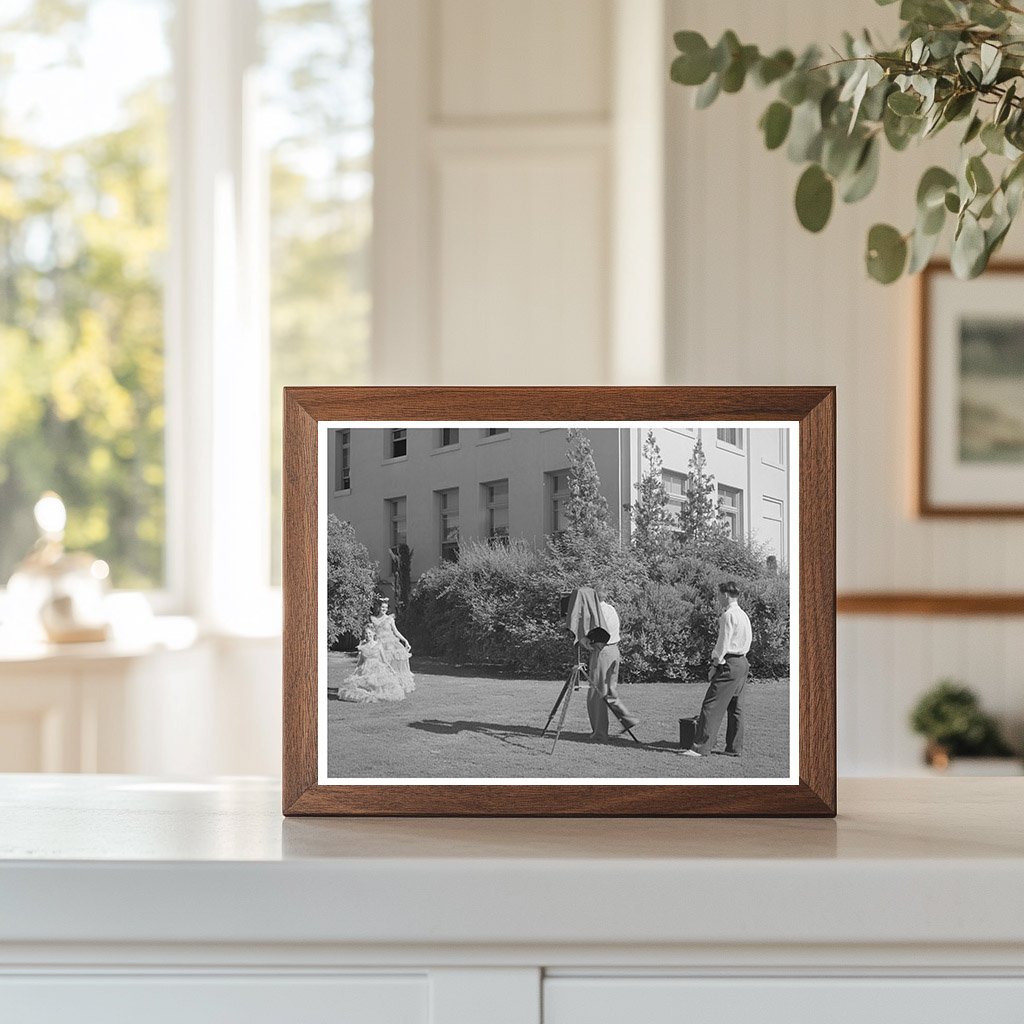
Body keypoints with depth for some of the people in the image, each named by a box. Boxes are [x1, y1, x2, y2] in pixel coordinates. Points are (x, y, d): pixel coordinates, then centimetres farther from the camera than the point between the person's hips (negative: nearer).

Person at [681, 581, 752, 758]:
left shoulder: (729, 615, -13)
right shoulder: (744, 615, 15)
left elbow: (723, 643, -15)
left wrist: (715, 665, -8)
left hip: (729, 664, -10)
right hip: (743, 663, 10)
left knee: (712, 705, -10)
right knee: (735, 707, 13)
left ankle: (701, 747, -13)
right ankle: (735, 748, 15)